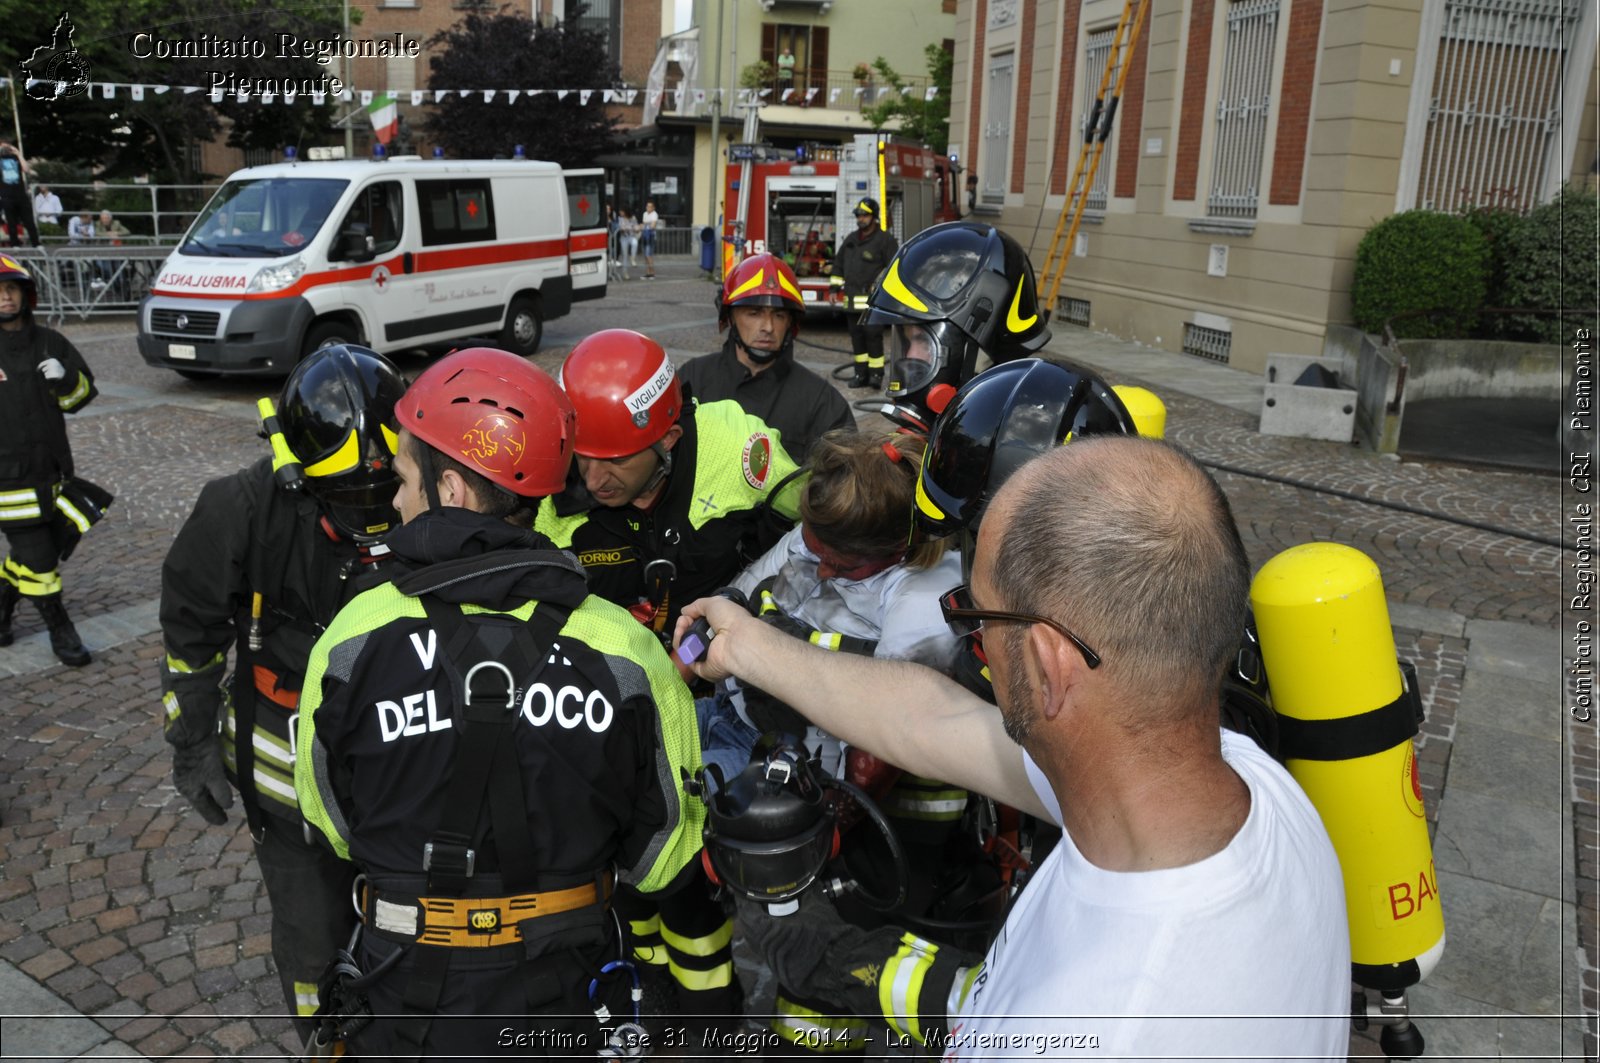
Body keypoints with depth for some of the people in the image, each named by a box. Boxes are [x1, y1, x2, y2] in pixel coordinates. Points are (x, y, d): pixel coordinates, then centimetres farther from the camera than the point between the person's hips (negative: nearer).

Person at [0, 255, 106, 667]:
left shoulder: (48, 343, 5)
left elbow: (81, 396, 8)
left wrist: (65, 378, -11)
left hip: (50, 469, 4)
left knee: (35, 550, 14)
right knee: (37, 556, -1)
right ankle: (60, 630, 9)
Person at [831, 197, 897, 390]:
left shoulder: (884, 240, -3)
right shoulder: (850, 239, 16)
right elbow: (839, 264, 23)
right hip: (853, 299, 6)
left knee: (873, 334, -9)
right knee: (856, 336, 7)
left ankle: (876, 373, -3)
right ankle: (861, 373, 14)